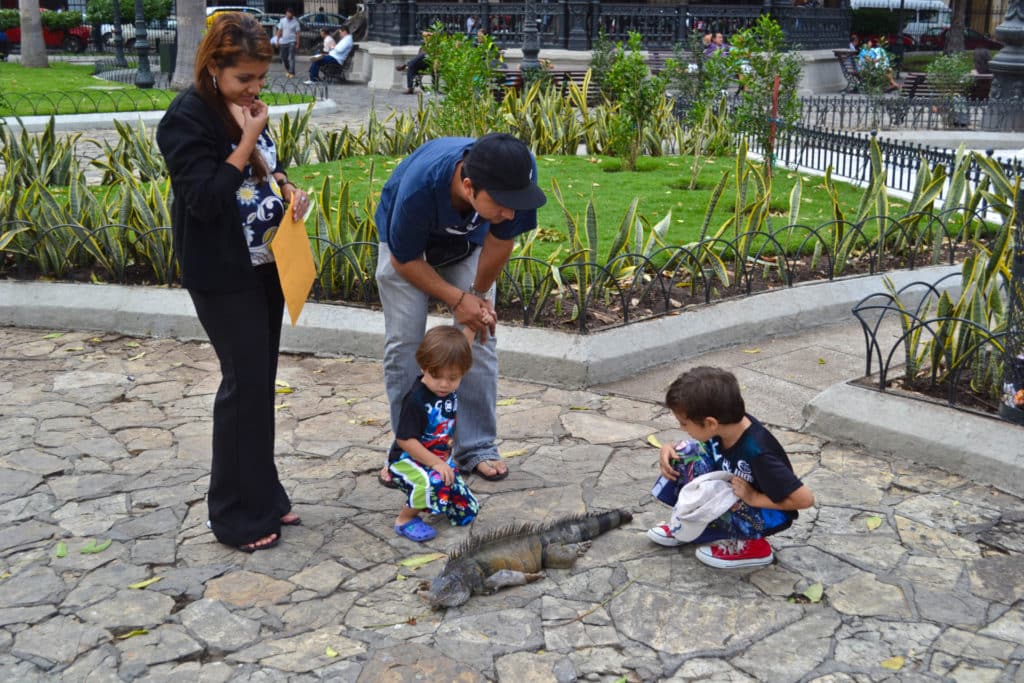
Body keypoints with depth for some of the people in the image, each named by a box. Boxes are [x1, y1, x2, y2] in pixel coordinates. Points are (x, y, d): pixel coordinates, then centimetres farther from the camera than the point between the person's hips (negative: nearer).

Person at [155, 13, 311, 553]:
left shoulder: (244, 108, 6)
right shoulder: (186, 119, -17)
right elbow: (206, 199, -24)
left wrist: (286, 188, -1)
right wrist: (247, 140, -24)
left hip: (266, 264, 8)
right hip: (223, 276, -8)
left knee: (262, 381, 13)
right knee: (245, 384, -4)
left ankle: (262, 495, 26)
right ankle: (235, 515, 11)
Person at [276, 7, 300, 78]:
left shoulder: (295, 22, -4)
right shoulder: (282, 20, 4)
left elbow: (297, 33, -5)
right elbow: (279, 31, 8)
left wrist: (297, 43, -10)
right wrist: (278, 41, 4)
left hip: (292, 42, -4)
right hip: (283, 42, 4)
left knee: (291, 58, -10)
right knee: (283, 57, 11)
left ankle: (291, 73, -9)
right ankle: (287, 69, 34)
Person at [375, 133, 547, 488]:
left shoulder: (520, 173, -37)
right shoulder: (419, 186, -44)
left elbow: (501, 239, -16)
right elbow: (405, 260, -24)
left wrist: (479, 294, -7)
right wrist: (457, 299, -22)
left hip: (468, 240, 3)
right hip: (408, 245, -2)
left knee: (479, 338, -6)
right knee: (403, 343, -8)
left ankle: (477, 448, 5)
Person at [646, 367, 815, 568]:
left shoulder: (757, 454, -35)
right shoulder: (729, 422, -16)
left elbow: (805, 499, -32)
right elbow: (701, 447, 6)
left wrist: (753, 498, -23)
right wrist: (670, 449, -14)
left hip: (767, 515, -7)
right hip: (733, 497, 7)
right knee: (686, 456, -11)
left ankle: (748, 544, -8)